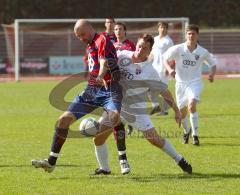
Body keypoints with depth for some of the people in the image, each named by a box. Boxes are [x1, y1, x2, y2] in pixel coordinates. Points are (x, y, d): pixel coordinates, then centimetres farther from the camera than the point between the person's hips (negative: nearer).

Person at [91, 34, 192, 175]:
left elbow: (164, 91, -8)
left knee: (154, 139, -9)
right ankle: (104, 169, 17)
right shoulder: (122, 56, -5)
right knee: (98, 139, -3)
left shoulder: (149, 71, -14)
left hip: (136, 109, -4)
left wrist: (176, 110, -7)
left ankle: (180, 160, 11)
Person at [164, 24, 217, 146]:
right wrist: (169, 69, -16)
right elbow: (165, 58, 3)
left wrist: (212, 74, -9)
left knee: (191, 105, -27)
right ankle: (186, 131, 40)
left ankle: (195, 135, -20)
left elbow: (212, 64, 12)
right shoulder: (178, 49, -7)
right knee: (182, 112, 8)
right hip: (181, 83, 2)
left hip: (195, 82, -2)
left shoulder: (203, 52, -4)